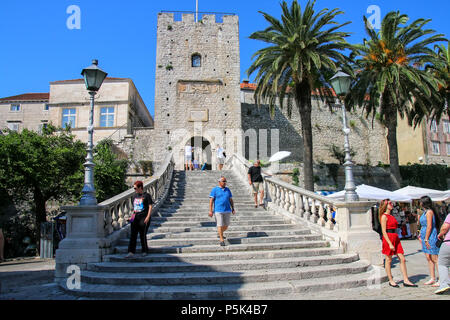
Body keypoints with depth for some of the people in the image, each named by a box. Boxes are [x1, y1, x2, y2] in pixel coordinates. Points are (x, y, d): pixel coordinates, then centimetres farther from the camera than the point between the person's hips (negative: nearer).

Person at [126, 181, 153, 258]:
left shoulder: (146, 196, -5)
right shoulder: (134, 196, 13)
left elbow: (150, 206, -7)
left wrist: (148, 217, -15)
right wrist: (133, 215, 14)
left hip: (144, 217, -5)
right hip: (135, 217, 5)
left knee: (142, 235, -1)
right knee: (133, 235, -2)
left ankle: (145, 251, 14)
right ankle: (131, 252, -1)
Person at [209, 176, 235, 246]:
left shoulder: (228, 190, 13)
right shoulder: (214, 190, -1)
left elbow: (231, 200, 15)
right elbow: (211, 200, -5)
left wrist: (233, 209, 7)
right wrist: (210, 210, -12)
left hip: (227, 210, 4)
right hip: (218, 211, -4)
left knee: (226, 226, 9)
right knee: (220, 225, -6)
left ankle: (220, 234, 36)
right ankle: (221, 240, 1)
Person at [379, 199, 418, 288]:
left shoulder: (391, 216, 17)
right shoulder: (384, 216, -9)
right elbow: (384, 231, -15)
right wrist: (390, 244, -19)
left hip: (396, 239, 8)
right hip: (388, 239, -8)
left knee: (402, 259, 4)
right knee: (389, 260, 3)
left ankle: (406, 280, 8)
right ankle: (391, 281, 12)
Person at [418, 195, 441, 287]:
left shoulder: (429, 212, -13)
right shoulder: (425, 212, 16)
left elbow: (429, 226, -18)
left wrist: (426, 239, -18)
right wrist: (421, 236, 20)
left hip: (430, 237, -10)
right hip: (425, 237, 10)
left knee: (434, 259, -6)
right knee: (429, 258, 11)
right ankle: (433, 278, 17)